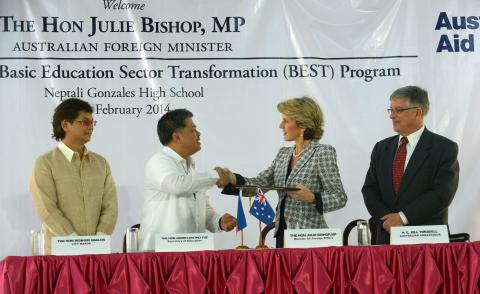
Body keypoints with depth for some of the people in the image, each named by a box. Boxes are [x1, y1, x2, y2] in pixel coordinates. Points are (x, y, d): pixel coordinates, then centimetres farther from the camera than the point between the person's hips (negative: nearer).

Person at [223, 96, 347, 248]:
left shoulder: (323, 153, -7)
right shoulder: (283, 154, 13)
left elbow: (340, 198, -8)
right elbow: (260, 183, 9)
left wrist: (312, 198, -24)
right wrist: (233, 180, -7)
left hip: (308, 237, -6)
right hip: (282, 234, 6)